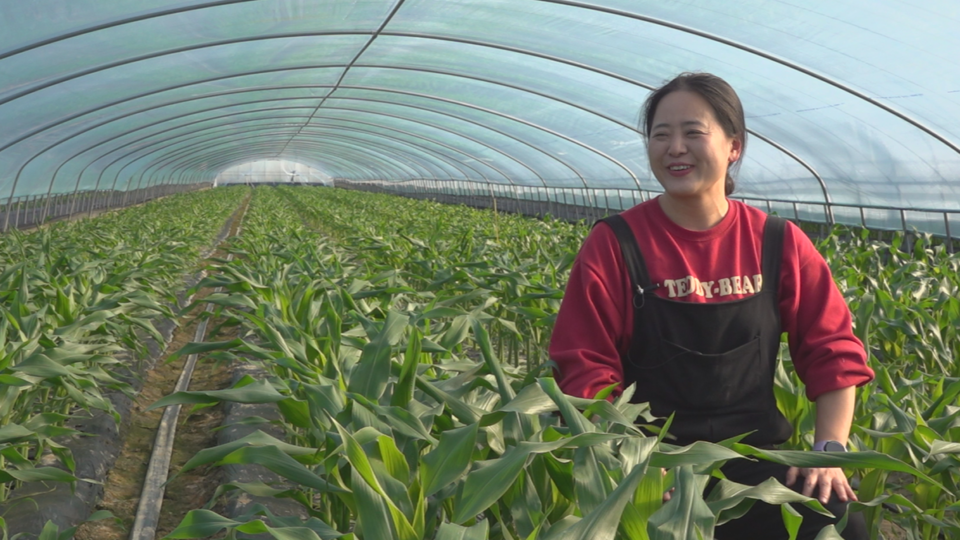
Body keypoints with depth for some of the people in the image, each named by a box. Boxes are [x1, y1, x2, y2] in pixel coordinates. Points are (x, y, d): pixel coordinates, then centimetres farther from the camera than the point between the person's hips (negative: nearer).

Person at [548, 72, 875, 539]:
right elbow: (586, 366, -4)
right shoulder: (612, 246, -3)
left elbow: (833, 351, 8)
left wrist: (830, 449, -4)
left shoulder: (780, 244, 4)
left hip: (754, 455, 3)